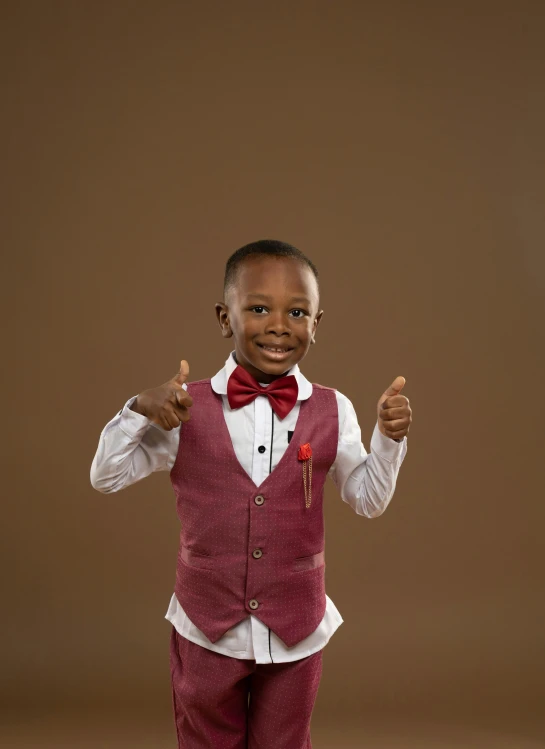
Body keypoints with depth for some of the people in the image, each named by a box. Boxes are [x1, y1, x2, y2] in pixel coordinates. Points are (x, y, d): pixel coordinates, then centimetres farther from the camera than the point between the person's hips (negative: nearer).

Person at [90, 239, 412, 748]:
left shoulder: (332, 412, -7)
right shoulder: (186, 408, -10)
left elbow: (368, 500, 1)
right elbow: (107, 477, -6)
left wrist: (388, 438, -15)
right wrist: (139, 411, -22)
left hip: (296, 633, 1)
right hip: (207, 630, 0)